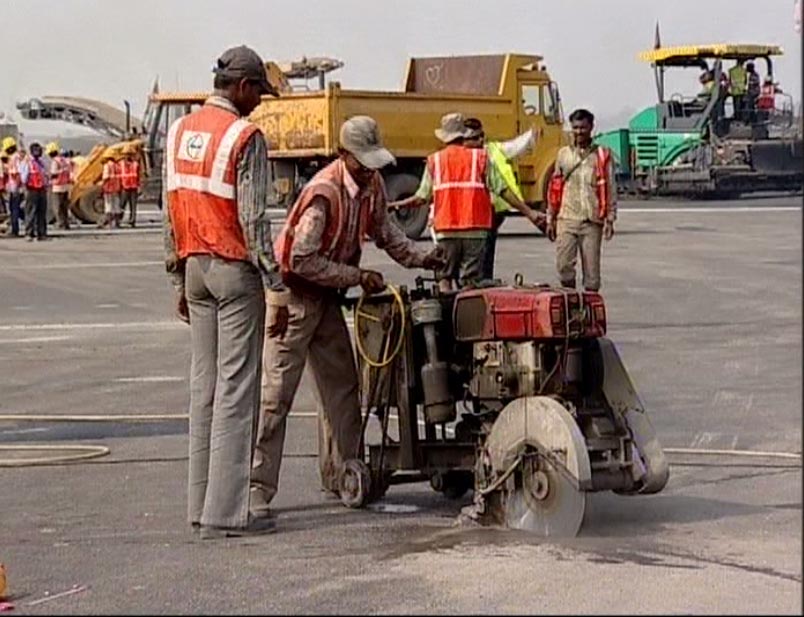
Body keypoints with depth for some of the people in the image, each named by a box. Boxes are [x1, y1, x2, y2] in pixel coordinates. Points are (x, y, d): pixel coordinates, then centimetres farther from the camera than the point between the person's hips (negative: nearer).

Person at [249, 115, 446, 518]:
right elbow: (302, 261, -26)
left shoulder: (373, 185, -1)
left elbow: (383, 231, 16)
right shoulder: (323, 193, -26)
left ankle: (340, 475, 19)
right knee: (277, 393, -10)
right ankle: (258, 488, -9)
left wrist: (420, 258, 1)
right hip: (295, 292, -8)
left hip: (328, 296, 9)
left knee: (341, 386, 10)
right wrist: (358, 277, -22)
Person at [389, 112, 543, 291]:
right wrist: (528, 212, 6)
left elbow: (422, 198, 3)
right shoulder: (480, 158, 2)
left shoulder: (434, 161, 4)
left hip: (445, 229, 1)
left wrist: (396, 205, 19)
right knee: (471, 280, 3)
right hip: (475, 229, -1)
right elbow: (503, 191, 0)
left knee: (444, 276, 12)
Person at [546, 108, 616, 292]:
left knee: (592, 269, 0)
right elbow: (554, 188, 14)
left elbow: (610, 189, 4)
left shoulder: (602, 155, 5)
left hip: (592, 221, -2)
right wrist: (551, 219, 11)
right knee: (563, 265, -7)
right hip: (567, 220, 2)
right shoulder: (563, 154, 12)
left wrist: (610, 219, -3)